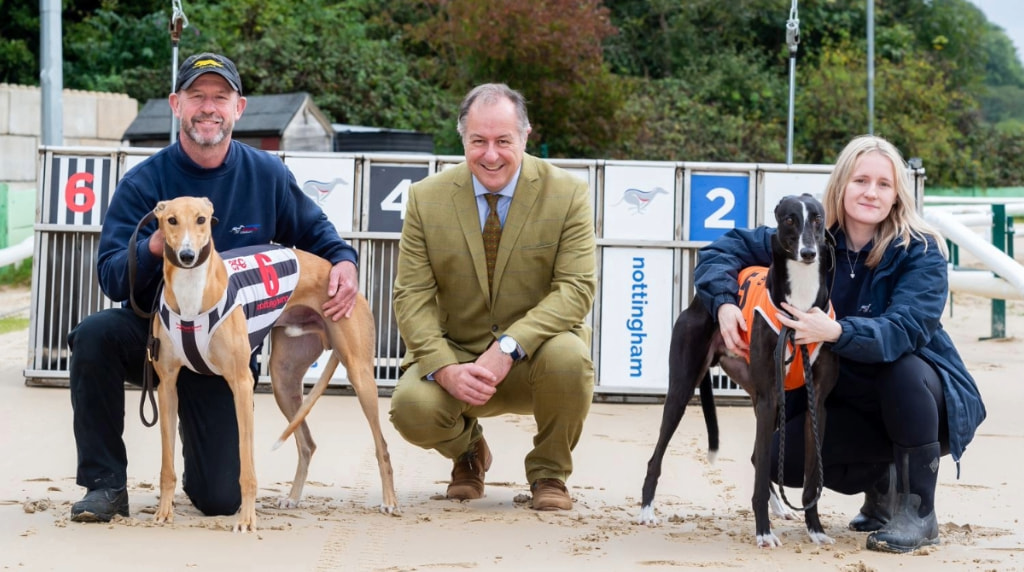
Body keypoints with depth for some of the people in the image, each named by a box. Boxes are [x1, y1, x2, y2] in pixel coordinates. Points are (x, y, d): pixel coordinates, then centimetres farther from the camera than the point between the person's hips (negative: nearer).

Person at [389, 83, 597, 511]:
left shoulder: (567, 194, -7)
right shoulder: (427, 198, -2)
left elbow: (576, 288, -15)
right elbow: (412, 296, -5)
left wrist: (509, 348, -30)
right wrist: (445, 369, -24)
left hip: (533, 359, -1)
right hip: (455, 356, 1)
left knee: (568, 355, -35)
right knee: (411, 406, -29)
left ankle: (549, 472, -4)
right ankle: (467, 451, 11)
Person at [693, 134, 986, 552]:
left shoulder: (920, 251, -19)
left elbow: (907, 329, -34)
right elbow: (728, 247, -3)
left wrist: (836, 332, -50)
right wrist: (724, 303, -23)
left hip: (917, 394, -4)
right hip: (847, 402, 4)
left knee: (901, 367, -36)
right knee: (784, 457, -19)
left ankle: (918, 513, -19)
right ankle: (881, 482, 13)